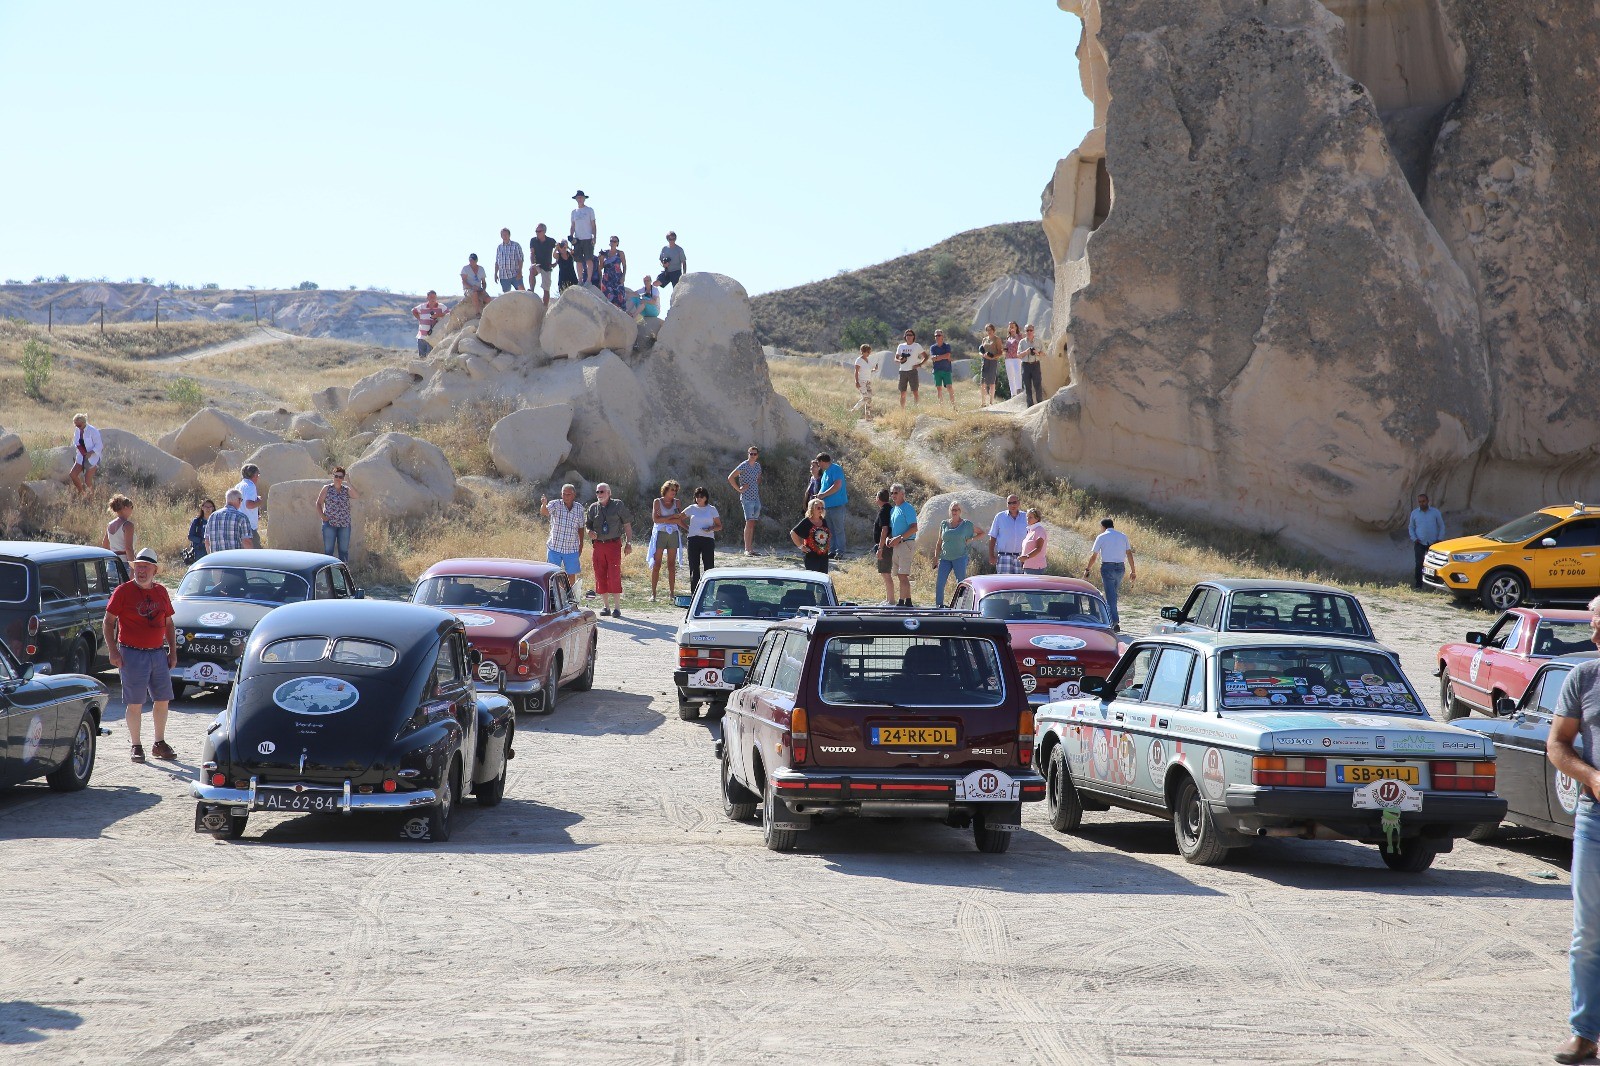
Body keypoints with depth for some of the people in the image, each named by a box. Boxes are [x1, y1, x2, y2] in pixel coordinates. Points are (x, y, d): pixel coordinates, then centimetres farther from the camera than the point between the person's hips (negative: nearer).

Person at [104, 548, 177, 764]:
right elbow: (108, 621, -3)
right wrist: (112, 650, -11)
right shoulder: (123, 591, -4)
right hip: (132, 654, -5)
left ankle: (160, 744, 21)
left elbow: (168, 623, 18)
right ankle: (136, 746, 8)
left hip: (158, 653, 5)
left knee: (162, 700, 8)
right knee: (135, 703, -2)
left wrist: (173, 651, 12)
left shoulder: (161, 592, 10)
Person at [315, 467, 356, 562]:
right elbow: (319, 503, 7)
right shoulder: (327, 489, 4)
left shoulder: (346, 490, 7)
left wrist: (349, 483, -19)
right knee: (328, 550, -2)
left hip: (344, 524, 2)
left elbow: (355, 496, -12)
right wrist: (323, 516, -6)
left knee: (343, 550, 6)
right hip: (329, 524, -2)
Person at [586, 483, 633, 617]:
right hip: (598, 545, 3)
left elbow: (627, 525, 6)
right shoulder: (593, 508, 11)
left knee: (614, 576, -8)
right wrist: (590, 532, -7)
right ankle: (605, 606, 12)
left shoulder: (618, 505, 3)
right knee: (600, 577, 2)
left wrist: (629, 543, 0)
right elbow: (588, 525, 16)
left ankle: (617, 608, -4)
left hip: (614, 544, -3)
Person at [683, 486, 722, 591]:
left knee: (709, 567, -4)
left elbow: (719, 526, 9)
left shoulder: (712, 510, 7)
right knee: (694, 567, 0)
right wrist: (686, 527, 6)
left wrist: (711, 529, -10)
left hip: (708, 540, -1)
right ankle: (694, 593, 3)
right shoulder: (691, 508, 10)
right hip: (693, 539, 1)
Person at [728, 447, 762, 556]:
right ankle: (747, 549, -13)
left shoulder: (757, 466, 13)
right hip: (746, 498, -7)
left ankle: (751, 548, 9)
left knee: (753, 524, 6)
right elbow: (730, 477, -12)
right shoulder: (743, 466, -9)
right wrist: (739, 489, -11)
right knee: (749, 522, -13)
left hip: (756, 497, 7)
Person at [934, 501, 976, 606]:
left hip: (960, 558, -3)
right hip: (945, 558, 3)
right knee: (939, 583, -5)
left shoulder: (967, 524, 3)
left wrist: (970, 540, 0)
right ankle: (939, 605, 3)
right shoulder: (944, 524, 10)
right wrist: (936, 558, 10)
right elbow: (939, 542, 14)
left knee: (961, 583, -5)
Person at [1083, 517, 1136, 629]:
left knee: (1110, 595, -4)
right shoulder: (1123, 536, 11)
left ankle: (1115, 621, -12)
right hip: (1120, 567, 4)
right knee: (1113, 593, 17)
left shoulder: (1101, 537, 0)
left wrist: (1087, 569, 11)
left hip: (1107, 567, -4)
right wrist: (1132, 570, 12)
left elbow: (1093, 556, 0)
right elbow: (1129, 554, 8)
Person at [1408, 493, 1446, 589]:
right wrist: (1414, 538, -2)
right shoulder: (1414, 513, 6)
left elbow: (1441, 526, 8)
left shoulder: (1435, 512, 2)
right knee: (1418, 564, -8)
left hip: (1433, 543, 0)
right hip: (1420, 543, 0)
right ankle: (1418, 585, -3)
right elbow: (1411, 527, 13)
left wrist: (1439, 539, -3)